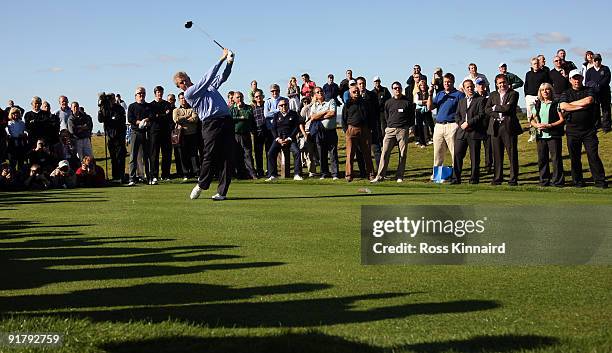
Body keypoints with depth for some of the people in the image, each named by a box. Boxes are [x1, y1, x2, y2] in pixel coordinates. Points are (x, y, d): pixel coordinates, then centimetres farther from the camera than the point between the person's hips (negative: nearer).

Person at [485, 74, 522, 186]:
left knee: (512, 154, -2)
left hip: (509, 127, -4)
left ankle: (513, 179, 1)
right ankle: (497, 178, 13)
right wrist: (499, 113, -9)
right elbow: (487, 109, 5)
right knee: (497, 155, 6)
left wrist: (495, 108, -1)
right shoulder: (493, 95, 16)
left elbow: (508, 108, -13)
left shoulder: (513, 94, 2)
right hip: (495, 127, 4)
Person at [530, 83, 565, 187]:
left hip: (553, 135, -4)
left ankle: (558, 181, 0)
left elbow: (562, 120, -5)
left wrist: (549, 125, -14)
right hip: (541, 135, 4)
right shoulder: (537, 105, 14)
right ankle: (544, 180, 12)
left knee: (556, 158, -5)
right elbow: (532, 120, 16)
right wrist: (537, 125, -6)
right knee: (542, 159, 4)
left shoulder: (556, 104, 0)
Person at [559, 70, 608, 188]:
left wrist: (571, 104, -4)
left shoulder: (589, 91, 9)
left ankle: (600, 180, -2)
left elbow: (589, 100, -12)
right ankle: (578, 181, 13)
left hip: (589, 129, -1)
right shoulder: (566, 93, 11)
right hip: (572, 130, 1)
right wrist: (582, 106, -9)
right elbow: (563, 106, -8)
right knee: (574, 157, 4)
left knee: (593, 155, -4)